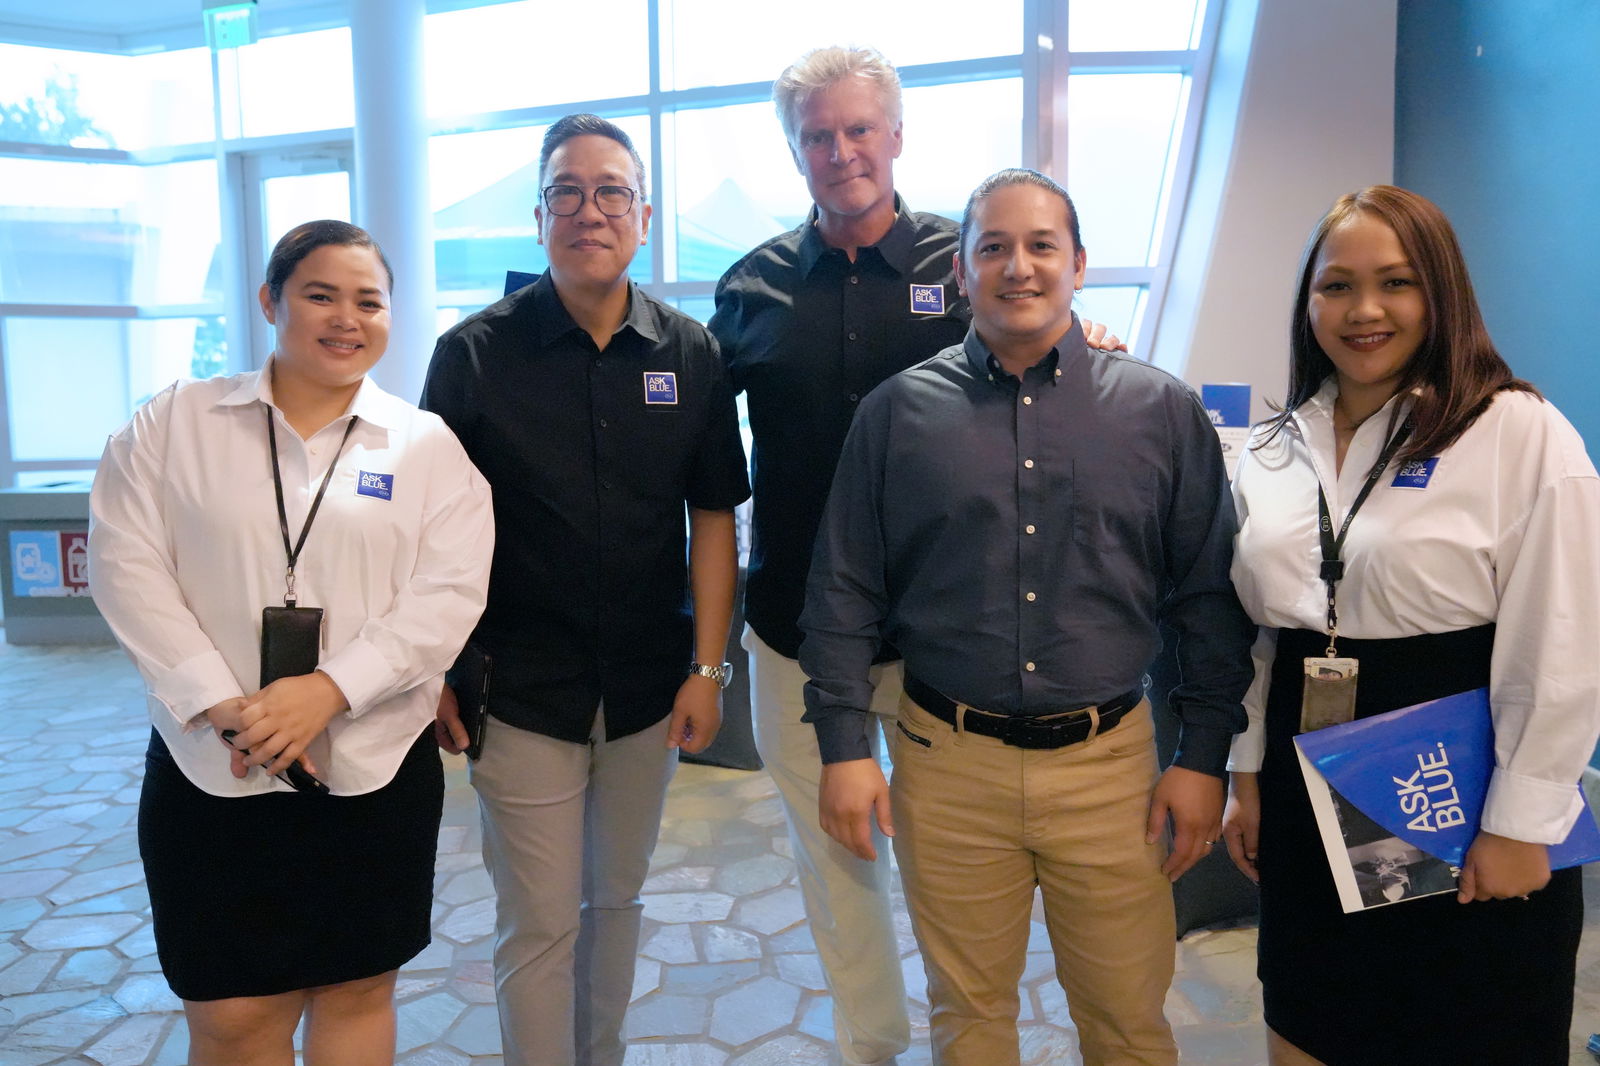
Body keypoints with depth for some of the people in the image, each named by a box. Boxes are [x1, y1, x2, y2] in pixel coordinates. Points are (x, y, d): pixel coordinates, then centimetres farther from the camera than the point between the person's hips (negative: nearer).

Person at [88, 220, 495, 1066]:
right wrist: (224, 705, -14)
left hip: (375, 769, 0)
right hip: (209, 769, 0)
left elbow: (450, 590, -7)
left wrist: (329, 690, -19)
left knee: (358, 994, 12)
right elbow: (127, 563, -3)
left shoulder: (428, 446, 2)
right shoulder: (173, 423, 4)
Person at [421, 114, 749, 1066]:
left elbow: (713, 516, 1)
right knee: (540, 925, 7)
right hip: (523, 691, -2)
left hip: (649, 688, 3)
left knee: (618, 899, 20)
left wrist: (707, 668, -3)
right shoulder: (475, 353, -6)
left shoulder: (692, 355, 0)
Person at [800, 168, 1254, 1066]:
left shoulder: (1163, 410, 1)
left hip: (1109, 763, 0)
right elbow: (844, 593, 2)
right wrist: (844, 747, -1)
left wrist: (1206, 757, 2)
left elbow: (1212, 599, 4)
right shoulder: (899, 411, 0)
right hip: (947, 764, 0)